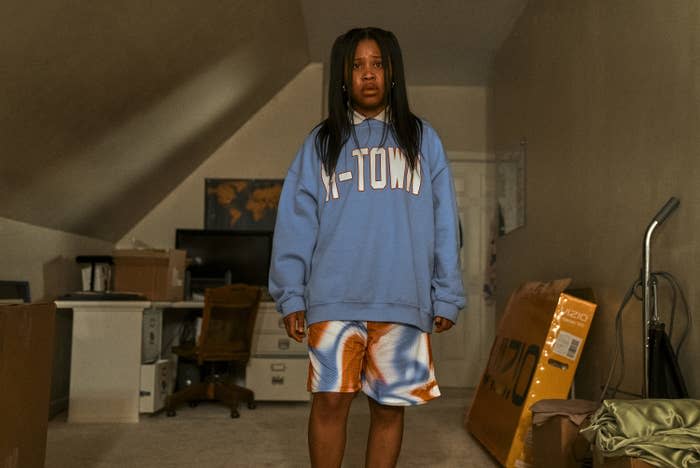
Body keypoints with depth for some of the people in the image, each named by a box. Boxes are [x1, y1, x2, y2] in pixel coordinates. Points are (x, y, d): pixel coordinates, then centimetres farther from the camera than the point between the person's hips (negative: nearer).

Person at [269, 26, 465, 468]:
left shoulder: (422, 139, 12)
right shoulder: (321, 142, 11)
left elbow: (444, 223, 8)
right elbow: (297, 221, 6)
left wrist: (446, 296, 3)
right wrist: (292, 295, -2)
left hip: (404, 299, 1)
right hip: (335, 297, 0)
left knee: (390, 407, 7)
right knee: (331, 400, -2)